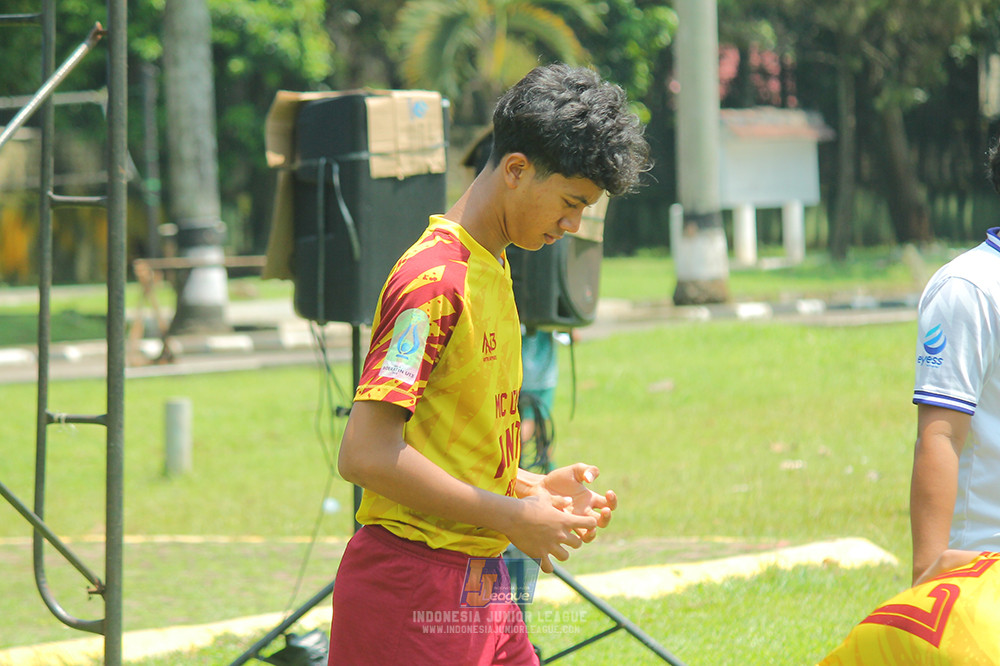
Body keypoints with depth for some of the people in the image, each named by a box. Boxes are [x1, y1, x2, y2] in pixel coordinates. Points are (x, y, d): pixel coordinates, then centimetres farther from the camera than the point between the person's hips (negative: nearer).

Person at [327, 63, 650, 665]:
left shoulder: (493, 271, 16)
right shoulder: (434, 280, -15)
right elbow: (367, 454, -23)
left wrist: (538, 488, 7)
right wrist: (511, 516, -17)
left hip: (481, 590, 9)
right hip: (413, 595, -9)